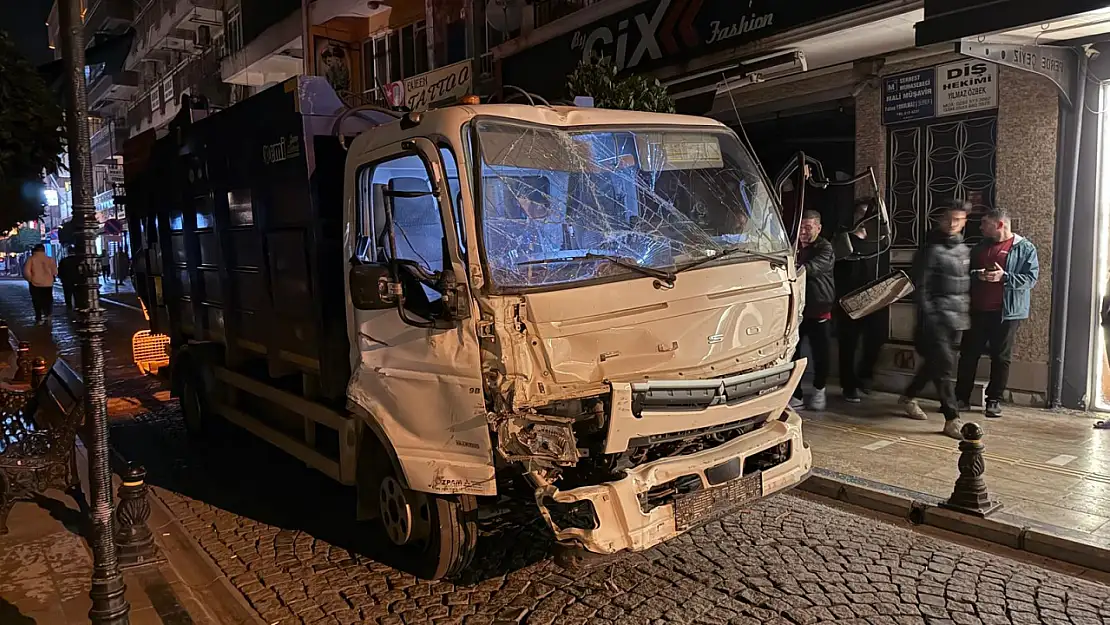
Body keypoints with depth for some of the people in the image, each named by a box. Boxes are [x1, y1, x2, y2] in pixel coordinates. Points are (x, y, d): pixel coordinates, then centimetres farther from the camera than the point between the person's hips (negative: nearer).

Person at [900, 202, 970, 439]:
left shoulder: (962, 249, 14)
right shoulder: (932, 250, -10)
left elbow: (964, 284, 21)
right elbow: (920, 287, -13)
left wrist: (964, 314, 16)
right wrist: (927, 318, -16)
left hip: (956, 318, 8)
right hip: (937, 317, -8)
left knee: (935, 362, 16)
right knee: (944, 365, -9)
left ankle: (909, 396, 35)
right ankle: (952, 419, -6)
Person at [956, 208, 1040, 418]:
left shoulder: (1024, 248, -1)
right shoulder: (980, 247, 14)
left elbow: (1031, 278, -9)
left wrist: (1004, 277, -22)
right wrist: (977, 275, -5)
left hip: (1006, 312, -4)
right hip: (977, 310, 5)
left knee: (1001, 357, 3)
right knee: (968, 354, 5)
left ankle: (994, 401, 12)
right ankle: (961, 397, 13)